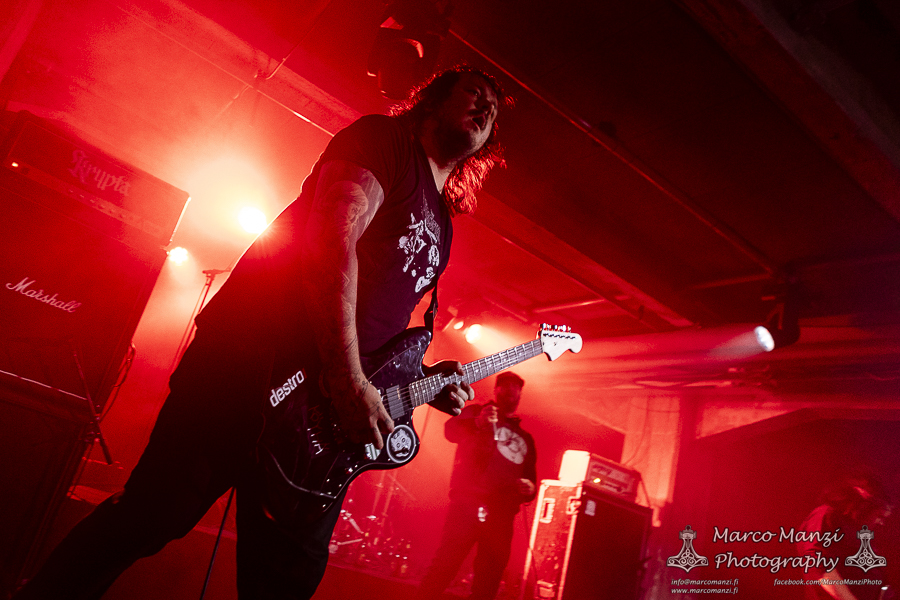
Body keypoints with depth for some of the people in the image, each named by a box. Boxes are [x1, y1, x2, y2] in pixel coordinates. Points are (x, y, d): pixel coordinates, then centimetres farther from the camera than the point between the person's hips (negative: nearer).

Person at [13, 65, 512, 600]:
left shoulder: (440, 224, 22)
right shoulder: (383, 139, 0)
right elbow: (332, 239, -18)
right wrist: (349, 381, -24)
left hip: (328, 401, 8)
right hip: (248, 360, -7)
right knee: (146, 520, -5)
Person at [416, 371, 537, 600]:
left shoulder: (525, 438, 25)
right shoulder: (476, 412, 11)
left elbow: (530, 476, 26)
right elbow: (451, 429, -9)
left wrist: (531, 488, 1)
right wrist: (478, 423, -30)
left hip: (503, 515, 5)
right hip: (469, 501, -5)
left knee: (489, 579, 3)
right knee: (446, 562, -16)